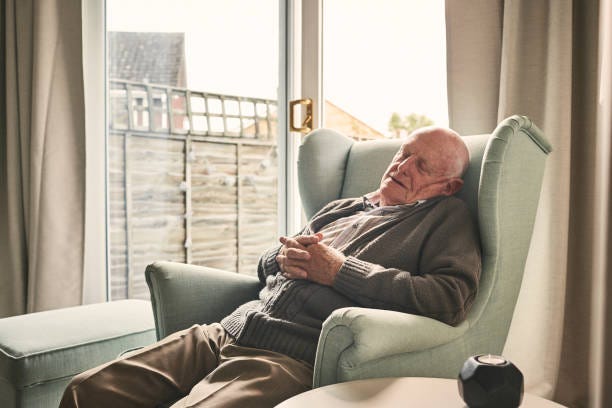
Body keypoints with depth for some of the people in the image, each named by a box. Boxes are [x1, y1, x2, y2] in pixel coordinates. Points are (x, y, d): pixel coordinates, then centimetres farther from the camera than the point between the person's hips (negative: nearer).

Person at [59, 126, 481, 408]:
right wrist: (283, 256, 2)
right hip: (228, 331, 6)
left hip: (291, 359, -6)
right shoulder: (341, 208, 24)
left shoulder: (447, 217, 8)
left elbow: (452, 297, -13)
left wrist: (340, 269, -9)